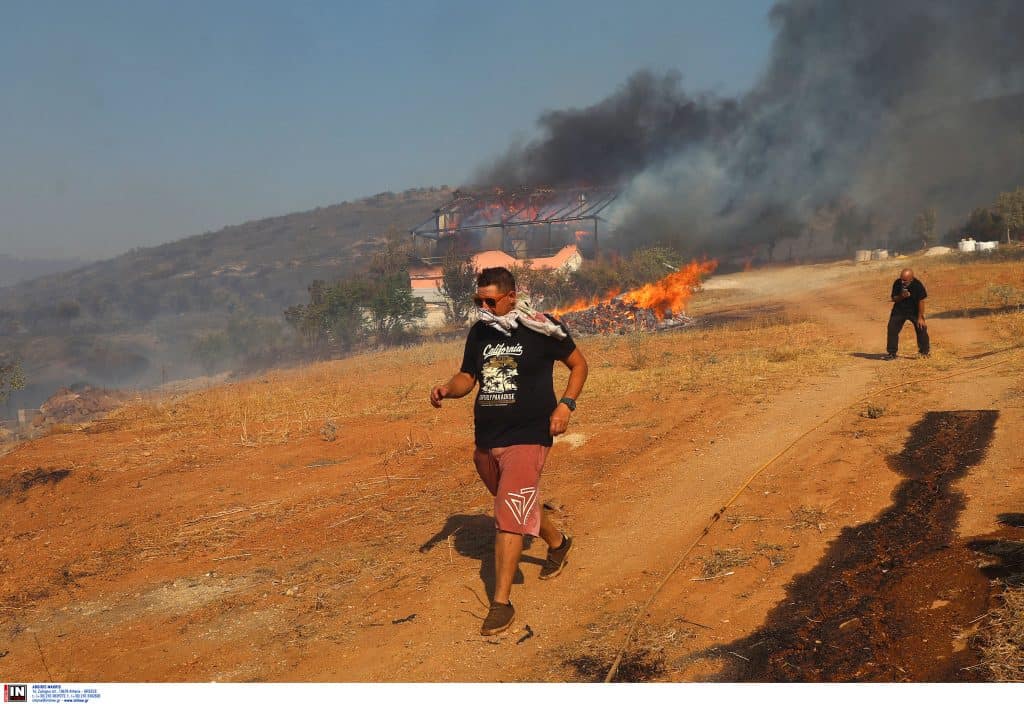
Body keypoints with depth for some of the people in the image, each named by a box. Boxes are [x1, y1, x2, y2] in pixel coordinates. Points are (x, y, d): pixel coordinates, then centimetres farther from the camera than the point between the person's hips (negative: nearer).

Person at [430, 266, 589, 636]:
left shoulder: (540, 328, -10)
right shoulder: (479, 332, 6)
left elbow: (578, 363, 2)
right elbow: (467, 376, 15)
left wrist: (566, 404, -11)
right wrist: (448, 389, -8)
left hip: (526, 438, -7)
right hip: (485, 439, 7)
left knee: (510, 516, -14)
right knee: (519, 506, 22)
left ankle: (501, 603, -10)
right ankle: (558, 544, 51)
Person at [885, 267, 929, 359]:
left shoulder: (918, 285, -21)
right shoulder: (897, 283, -15)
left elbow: (921, 301, -15)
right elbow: (893, 298, -5)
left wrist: (920, 318, -14)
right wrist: (901, 297, -28)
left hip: (914, 311, -2)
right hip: (899, 310, 2)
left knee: (921, 328, -9)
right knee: (892, 329, -7)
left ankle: (925, 350, 11)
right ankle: (892, 353, 2)